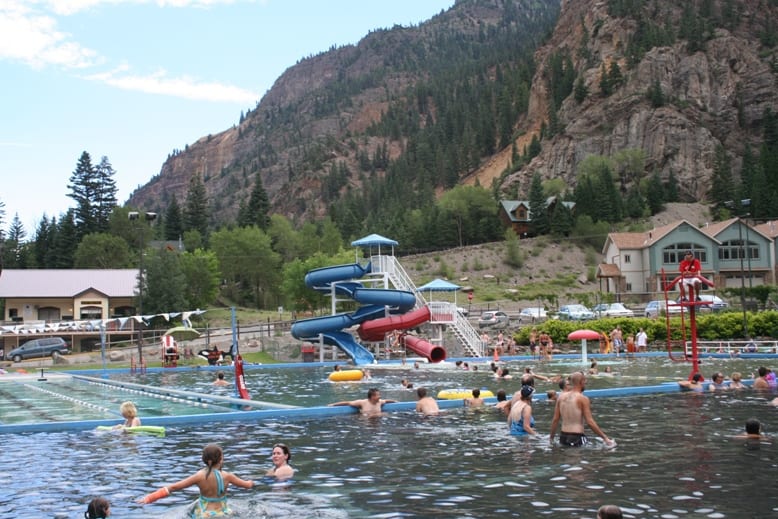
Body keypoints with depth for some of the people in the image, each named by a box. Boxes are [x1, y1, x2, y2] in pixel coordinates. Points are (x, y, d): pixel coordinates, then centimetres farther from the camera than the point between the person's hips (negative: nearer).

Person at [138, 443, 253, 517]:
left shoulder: (199, 476, -7)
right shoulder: (226, 476, -6)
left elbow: (173, 487, -7)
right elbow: (247, 485, 9)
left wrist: (150, 497, 0)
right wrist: (251, 482, 35)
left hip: (203, 514, 0)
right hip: (221, 514, 0)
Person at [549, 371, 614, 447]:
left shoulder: (561, 397, 6)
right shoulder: (583, 399, -9)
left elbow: (555, 420, 8)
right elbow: (590, 422, -13)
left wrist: (551, 437, 18)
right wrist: (605, 438, -8)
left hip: (563, 437, 6)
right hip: (577, 438, -5)